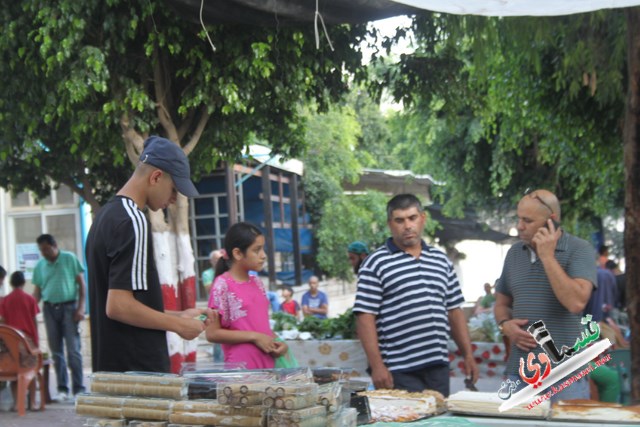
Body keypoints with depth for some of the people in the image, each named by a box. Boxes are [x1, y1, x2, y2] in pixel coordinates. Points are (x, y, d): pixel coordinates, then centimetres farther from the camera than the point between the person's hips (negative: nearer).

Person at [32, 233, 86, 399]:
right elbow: (37, 291, 12)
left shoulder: (70, 259, -2)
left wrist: (81, 308, -9)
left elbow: (81, 284, -1)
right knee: (56, 351, 6)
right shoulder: (39, 265, 7)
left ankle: (78, 388, -3)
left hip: (69, 307, -4)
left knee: (73, 350, -6)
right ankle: (62, 388, 12)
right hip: (49, 309, 4)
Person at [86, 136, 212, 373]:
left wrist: (177, 315, 16)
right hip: (138, 369, -10)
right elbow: (118, 306, -22)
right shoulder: (132, 222, -16)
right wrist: (177, 325, -12)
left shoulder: (105, 216, 15)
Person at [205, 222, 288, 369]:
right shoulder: (222, 285, -9)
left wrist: (277, 342, 0)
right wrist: (254, 337, -15)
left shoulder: (257, 282, 11)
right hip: (242, 367, -6)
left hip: (267, 364, 6)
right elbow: (212, 333, -11)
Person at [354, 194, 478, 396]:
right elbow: (365, 317, -8)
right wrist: (377, 366, -14)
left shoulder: (441, 260, 15)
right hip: (399, 372, -5)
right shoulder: (376, 264, -3)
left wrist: (468, 355, 11)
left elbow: (454, 311, 18)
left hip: (438, 368, 5)